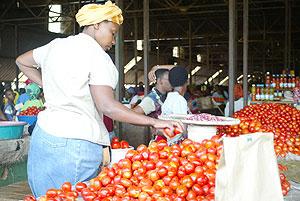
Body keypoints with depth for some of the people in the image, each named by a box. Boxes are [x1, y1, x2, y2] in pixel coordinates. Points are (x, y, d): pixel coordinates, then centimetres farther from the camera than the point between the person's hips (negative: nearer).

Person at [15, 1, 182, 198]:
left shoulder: (56, 45, 11)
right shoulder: (96, 55, -11)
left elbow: (22, 62, 29)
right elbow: (107, 106, -20)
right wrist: (154, 122, -18)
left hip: (43, 135, 8)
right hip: (76, 143, -8)